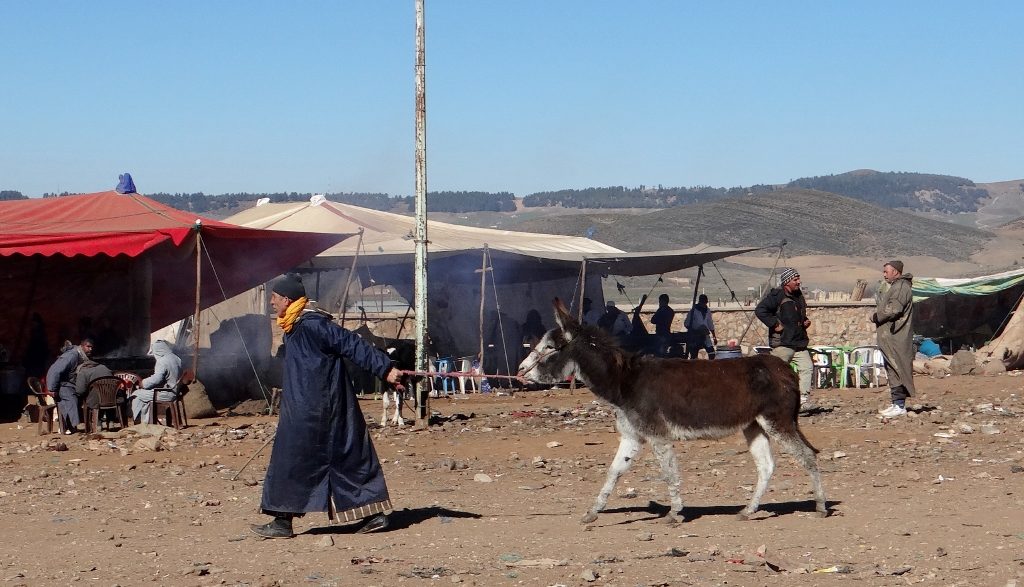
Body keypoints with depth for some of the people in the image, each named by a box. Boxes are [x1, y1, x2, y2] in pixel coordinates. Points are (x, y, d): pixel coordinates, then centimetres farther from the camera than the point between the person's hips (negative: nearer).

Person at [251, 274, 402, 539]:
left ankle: (283, 521, 2)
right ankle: (376, 513, 10)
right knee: (349, 457, 9)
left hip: (311, 410, -10)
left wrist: (385, 369, -19)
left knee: (292, 461, -4)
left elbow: (352, 345, -18)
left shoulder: (311, 325, -17)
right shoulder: (297, 327, 14)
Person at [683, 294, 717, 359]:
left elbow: (710, 325, 20)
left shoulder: (707, 311, 12)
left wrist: (714, 337, 20)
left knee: (711, 352, -8)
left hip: (705, 335, 5)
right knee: (693, 355, -4)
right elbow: (686, 324, -6)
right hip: (695, 336, -5)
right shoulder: (693, 310, -6)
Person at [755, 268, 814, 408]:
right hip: (782, 343, -7)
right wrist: (774, 325, -18)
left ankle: (804, 399, -5)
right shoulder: (776, 295, -9)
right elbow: (760, 310, -18)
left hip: (799, 343, 7)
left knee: (807, 367, -6)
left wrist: (805, 321, 14)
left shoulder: (799, 296, 17)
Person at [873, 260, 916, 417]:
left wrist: (876, 317, -9)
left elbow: (894, 309, -22)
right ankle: (897, 404, 16)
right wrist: (877, 317, 6)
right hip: (889, 336, 11)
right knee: (892, 371, 12)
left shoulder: (901, 287, -12)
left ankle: (900, 406, -11)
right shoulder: (895, 287, 21)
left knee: (896, 370, -10)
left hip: (895, 337, -11)